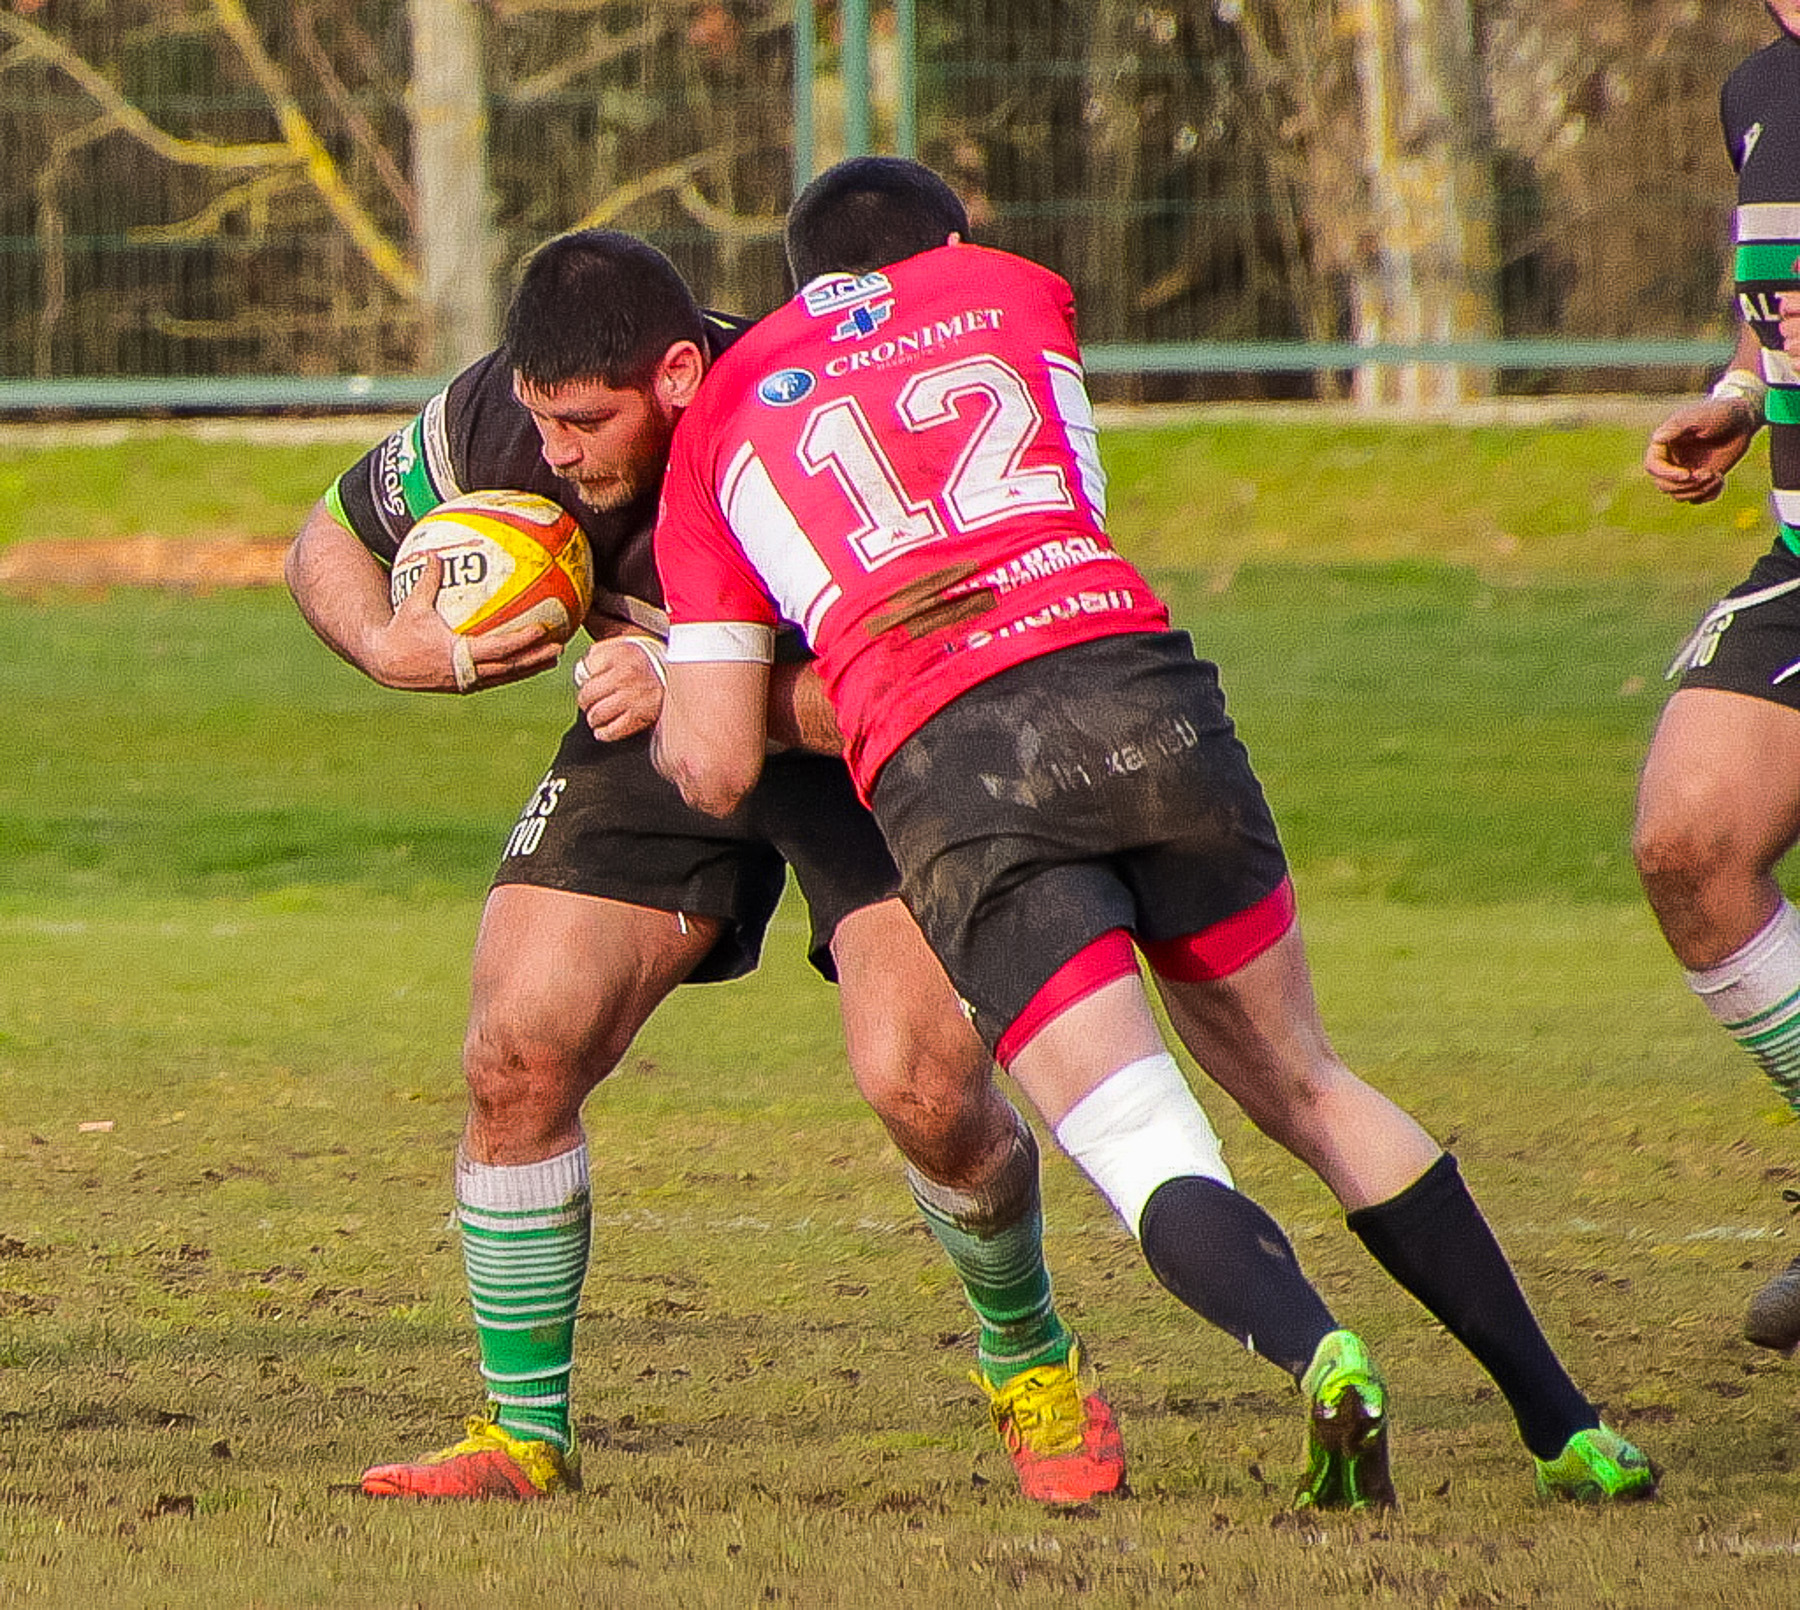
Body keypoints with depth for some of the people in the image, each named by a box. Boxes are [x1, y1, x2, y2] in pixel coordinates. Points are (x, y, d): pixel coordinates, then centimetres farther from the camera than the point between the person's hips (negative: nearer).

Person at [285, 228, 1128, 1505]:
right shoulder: (497, 420, -22)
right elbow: (331, 539, -4)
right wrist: (393, 647, -26)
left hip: (871, 747, -4)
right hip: (658, 742, 4)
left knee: (923, 1085, -19)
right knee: (515, 1056, -11)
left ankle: (1034, 1366, 11)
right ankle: (524, 1429, 6)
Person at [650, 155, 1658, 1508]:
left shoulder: (717, 422, 21)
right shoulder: (1015, 290, 26)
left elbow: (716, 770, 14)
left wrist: (663, 682, 36)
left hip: (946, 779, -2)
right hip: (1133, 684, 2)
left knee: (1147, 1156, -5)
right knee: (1304, 1086, 16)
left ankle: (1318, 1356, -35)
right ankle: (1564, 1427, 15)